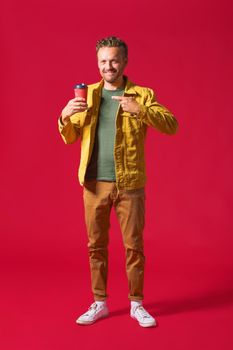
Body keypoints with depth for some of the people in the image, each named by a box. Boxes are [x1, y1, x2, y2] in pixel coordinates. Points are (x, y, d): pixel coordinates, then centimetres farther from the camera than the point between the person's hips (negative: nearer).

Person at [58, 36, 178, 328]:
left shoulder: (142, 95, 0)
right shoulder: (88, 95, 9)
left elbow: (172, 126, -10)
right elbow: (70, 138, 9)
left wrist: (141, 109, -24)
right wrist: (65, 116, -12)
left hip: (130, 184, -2)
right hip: (95, 183, 3)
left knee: (134, 245, 6)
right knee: (96, 245, 10)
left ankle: (136, 304, 22)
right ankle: (99, 303, 25)